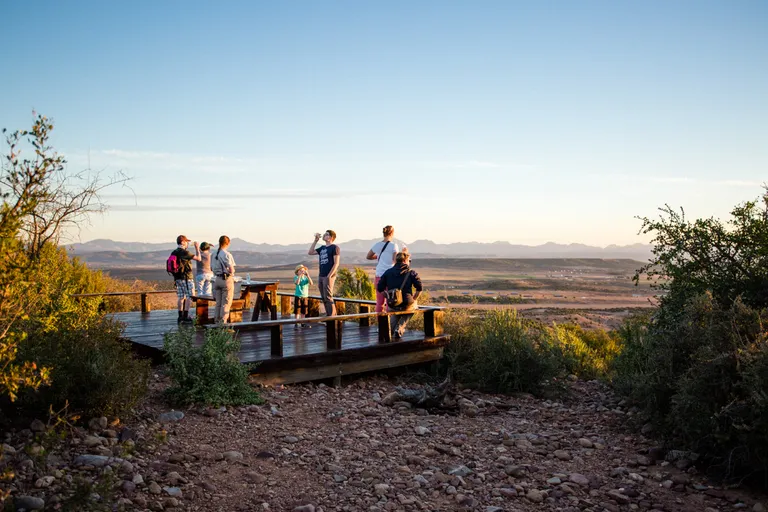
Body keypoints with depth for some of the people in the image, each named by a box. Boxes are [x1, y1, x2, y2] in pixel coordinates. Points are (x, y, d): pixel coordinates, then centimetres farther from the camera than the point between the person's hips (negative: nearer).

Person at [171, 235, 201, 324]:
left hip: (177, 278, 8)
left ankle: (180, 316, 12)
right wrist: (197, 248, 1)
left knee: (180, 297, 11)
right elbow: (198, 258, -12)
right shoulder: (184, 252, -16)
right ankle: (185, 316, -6)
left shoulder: (173, 253, 8)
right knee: (189, 297, -2)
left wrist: (174, 279, 20)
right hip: (186, 278, -8)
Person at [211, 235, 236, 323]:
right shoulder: (226, 254, -15)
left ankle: (217, 320, 19)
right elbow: (231, 269, -17)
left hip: (217, 279, 6)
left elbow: (212, 268, 12)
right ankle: (223, 321, 1)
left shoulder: (214, 255, 6)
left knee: (218, 302, 14)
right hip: (227, 279, -6)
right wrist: (231, 274, 2)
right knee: (226, 303, 1)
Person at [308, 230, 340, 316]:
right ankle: (329, 316, 12)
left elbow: (336, 263, -11)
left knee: (328, 298, -11)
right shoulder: (322, 248, 18)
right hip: (321, 276, 8)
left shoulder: (335, 247, -4)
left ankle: (332, 317, -8)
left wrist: (329, 276, -17)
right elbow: (310, 252, 19)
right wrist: (315, 240, 12)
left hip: (328, 276, -8)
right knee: (324, 298, 7)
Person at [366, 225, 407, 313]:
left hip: (378, 276, 4)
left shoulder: (377, 245, 6)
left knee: (379, 301, 10)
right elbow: (395, 260, -16)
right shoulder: (394, 245, -7)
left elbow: (368, 257, 17)